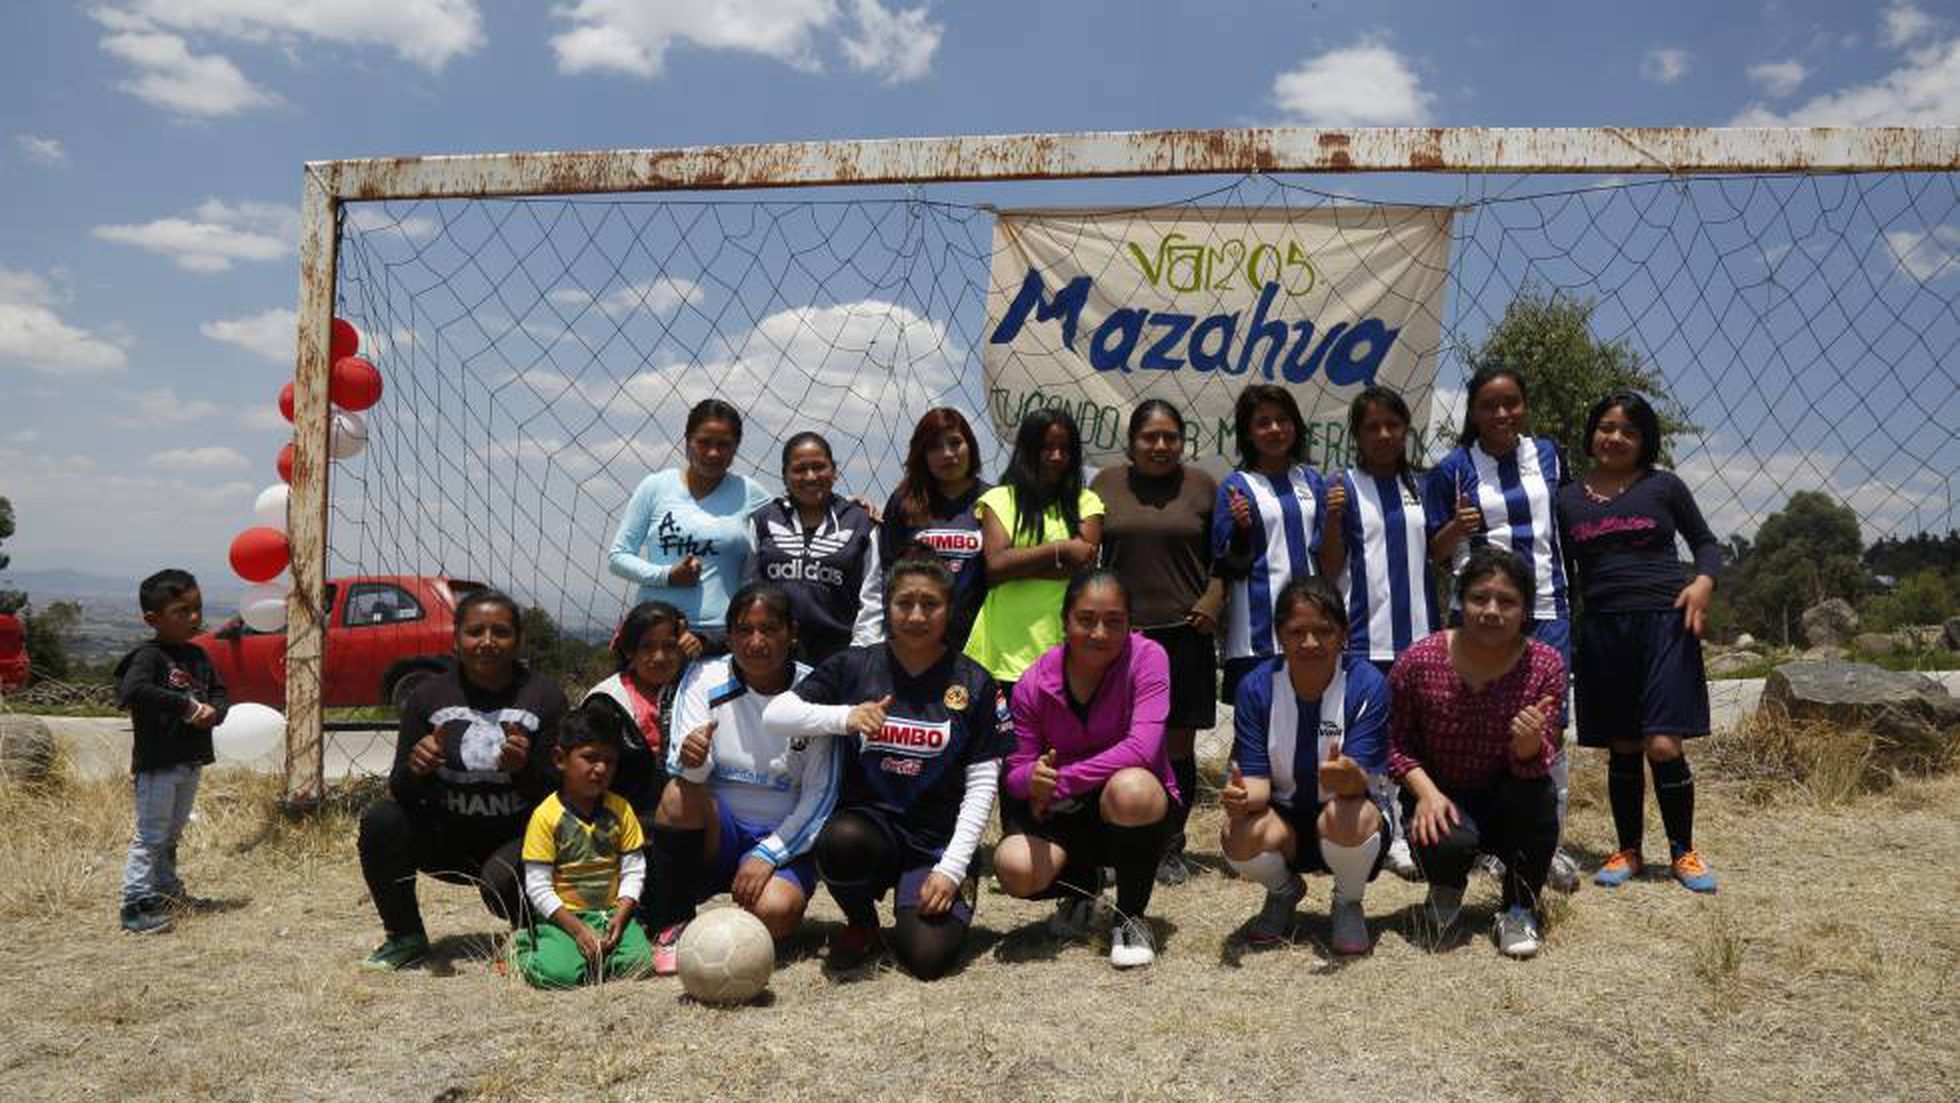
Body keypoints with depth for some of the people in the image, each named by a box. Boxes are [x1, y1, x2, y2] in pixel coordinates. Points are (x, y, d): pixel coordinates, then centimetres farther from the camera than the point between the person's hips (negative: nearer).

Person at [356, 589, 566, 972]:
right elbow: (401, 791, -1)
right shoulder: (429, 696, -1)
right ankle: (405, 937, 1)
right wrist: (416, 769, -25)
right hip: (448, 837, 3)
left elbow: (559, 791, -9)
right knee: (380, 820, -22)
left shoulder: (544, 696, -6)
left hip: (517, 838, -3)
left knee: (501, 880, -33)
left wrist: (525, 767, -30)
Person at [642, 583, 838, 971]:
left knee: (775, 913, -31)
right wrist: (691, 759, -39)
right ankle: (672, 924, -12)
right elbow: (683, 771, -14)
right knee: (681, 796, -31)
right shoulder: (705, 678, -5)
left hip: (784, 838, -1)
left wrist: (767, 854, -16)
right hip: (716, 831, 1)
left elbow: (820, 796, -6)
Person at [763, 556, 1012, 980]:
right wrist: (844, 717, -22)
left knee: (929, 957, -21)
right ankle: (861, 923, -1)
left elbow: (982, 784, 0)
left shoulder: (973, 684, 1)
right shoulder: (854, 667, 2)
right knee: (841, 840, -35)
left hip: (938, 838, 0)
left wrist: (952, 867, -9)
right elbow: (773, 715, -4)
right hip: (869, 820, 1)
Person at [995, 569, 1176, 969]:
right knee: (1015, 868, -26)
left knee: (1129, 788, -39)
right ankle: (1083, 884, 15)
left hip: (1139, 803, -3)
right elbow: (1016, 771, -6)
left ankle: (1130, 917, -11)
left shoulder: (1146, 658, -17)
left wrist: (1060, 782, -29)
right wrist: (1032, 779, -32)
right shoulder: (1034, 683, -9)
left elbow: (1141, 748, -29)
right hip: (1064, 814, 3)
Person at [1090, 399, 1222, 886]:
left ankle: (1172, 847, 18)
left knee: (1179, 741, 6)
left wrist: (1212, 600, -4)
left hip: (1183, 632, 0)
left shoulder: (1202, 485, 6)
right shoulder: (1106, 484, 7)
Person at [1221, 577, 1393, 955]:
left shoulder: (1367, 685, -18)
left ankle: (1348, 903, 1)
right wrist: (1243, 796, -38)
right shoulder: (1256, 687, -12)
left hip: (1348, 808, -2)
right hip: (1284, 816, 2)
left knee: (1344, 819, -37)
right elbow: (1256, 776, -13)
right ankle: (1284, 892, 10)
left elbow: (1361, 781, -24)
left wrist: (1348, 776, -50)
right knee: (1239, 836, -30)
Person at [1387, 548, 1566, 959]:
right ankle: (1446, 890, 8)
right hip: (1444, 799, -1)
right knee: (1449, 842, -34)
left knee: (1536, 794, -32)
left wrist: (1530, 744, -39)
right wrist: (1427, 791, -24)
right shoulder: (1419, 662, -17)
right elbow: (1397, 744, -6)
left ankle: (1519, 910, -6)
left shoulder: (1545, 666, -14)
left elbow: (1536, 765, -15)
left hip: (1508, 807, 2)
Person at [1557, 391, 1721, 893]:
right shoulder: (1569, 499, 10)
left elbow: (1706, 542, 12)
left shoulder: (1664, 486, 5)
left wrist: (1704, 582, -7)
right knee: (1622, 749, 7)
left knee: (1663, 744, -9)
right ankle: (1628, 851, 21)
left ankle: (1683, 852, 9)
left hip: (1664, 624, -2)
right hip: (1602, 629, 2)